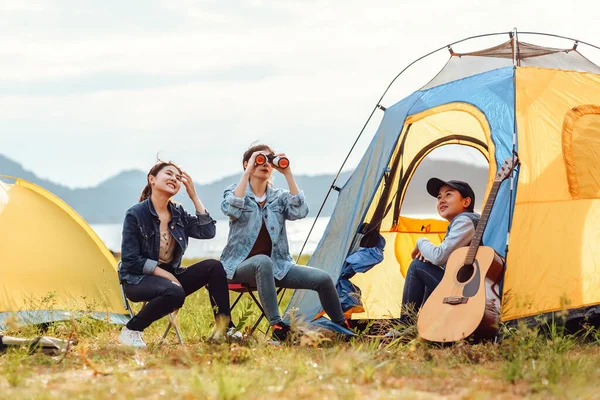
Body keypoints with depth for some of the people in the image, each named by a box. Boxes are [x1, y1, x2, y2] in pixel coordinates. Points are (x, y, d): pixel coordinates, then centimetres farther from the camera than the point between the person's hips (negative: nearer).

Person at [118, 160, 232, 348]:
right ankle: (130, 331, -18)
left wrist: (194, 196, -6)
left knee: (213, 267, -13)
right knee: (174, 293, -37)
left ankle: (224, 328, -11)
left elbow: (207, 231, -6)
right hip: (138, 279, -7)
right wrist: (164, 274, -19)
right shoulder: (136, 214, -13)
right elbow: (130, 260, -15)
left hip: (169, 276, 7)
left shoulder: (178, 213, 6)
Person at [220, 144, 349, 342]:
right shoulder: (235, 192, 0)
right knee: (263, 262, -41)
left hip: (276, 266, 5)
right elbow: (232, 209, -26)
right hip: (242, 266, -5)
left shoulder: (279, 197, 9)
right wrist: (247, 172, -23)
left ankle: (342, 328, 8)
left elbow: (300, 211, -12)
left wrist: (288, 174, -13)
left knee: (323, 279, -12)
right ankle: (276, 326, -41)